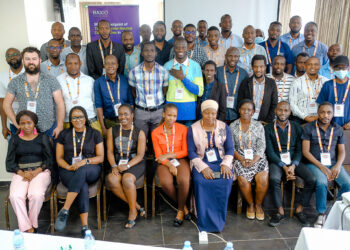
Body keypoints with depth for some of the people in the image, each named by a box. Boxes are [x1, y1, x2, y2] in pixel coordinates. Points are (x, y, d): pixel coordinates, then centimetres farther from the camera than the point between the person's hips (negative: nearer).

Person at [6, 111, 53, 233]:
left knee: (36, 194, -32)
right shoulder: (15, 139, 14)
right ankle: (26, 228, -19)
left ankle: (33, 224, -10)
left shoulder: (43, 137, 10)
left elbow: (49, 159, 4)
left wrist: (36, 172, -13)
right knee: (15, 196, -29)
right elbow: (10, 162, 7)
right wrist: (22, 173, -11)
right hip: (20, 172, 2)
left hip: (40, 171, -2)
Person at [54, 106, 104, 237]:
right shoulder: (64, 134, 12)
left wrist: (85, 161, -15)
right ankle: (85, 227, -36)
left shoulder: (94, 134, 8)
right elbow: (59, 158, 10)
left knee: (82, 171, -39)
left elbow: (100, 157, 4)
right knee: (83, 187, -34)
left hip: (91, 170, 0)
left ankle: (64, 211, -38)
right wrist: (68, 167, -11)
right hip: (68, 171, 1)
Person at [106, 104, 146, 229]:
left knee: (127, 179, -34)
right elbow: (110, 151, 5)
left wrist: (127, 166, -20)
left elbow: (140, 155, -5)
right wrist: (114, 166, -12)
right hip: (118, 163, 3)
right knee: (111, 179, -29)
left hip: (136, 163, -3)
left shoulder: (139, 133, 1)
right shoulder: (112, 131, 10)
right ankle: (137, 207, -15)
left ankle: (132, 211, -12)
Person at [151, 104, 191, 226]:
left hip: (180, 160, 0)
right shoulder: (156, 132, 2)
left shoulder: (183, 129, 0)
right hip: (164, 163, 1)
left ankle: (180, 210, -7)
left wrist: (168, 155, -11)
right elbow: (158, 156, 1)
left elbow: (185, 152, -1)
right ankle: (183, 206, -3)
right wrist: (169, 165, -16)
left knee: (184, 180, -31)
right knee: (166, 183, -29)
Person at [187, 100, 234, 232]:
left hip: (221, 161, 1)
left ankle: (218, 219, -11)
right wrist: (203, 167, -18)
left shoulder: (224, 127, 7)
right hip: (201, 162, -1)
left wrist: (226, 164, -15)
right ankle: (206, 220, -16)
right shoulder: (193, 129, 2)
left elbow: (230, 148, 4)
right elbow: (191, 151, -4)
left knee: (226, 180, -28)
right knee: (200, 181, -31)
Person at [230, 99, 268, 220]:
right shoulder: (233, 126, 7)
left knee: (263, 179, -25)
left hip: (257, 157, 1)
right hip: (240, 158, -1)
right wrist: (241, 159, -13)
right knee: (243, 179, -27)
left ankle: (258, 205, 1)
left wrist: (253, 160, -14)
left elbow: (261, 147, 2)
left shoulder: (259, 126, 8)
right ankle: (250, 204, -1)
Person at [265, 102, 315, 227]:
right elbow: (270, 152, -5)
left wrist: (293, 166, -14)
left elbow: (299, 150, 4)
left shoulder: (296, 127, 8)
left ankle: (299, 210, -3)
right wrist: (284, 167, -16)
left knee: (312, 179, -21)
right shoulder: (268, 128, 1)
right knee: (274, 178, -34)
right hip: (276, 161, -2)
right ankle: (280, 212, -14)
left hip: (294, 161, 3)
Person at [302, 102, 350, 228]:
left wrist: (337, 166, -10)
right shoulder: (309, 128, 0)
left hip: (333, 163, 4)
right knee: (322, 182, -33)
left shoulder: (338, 129, 11)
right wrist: (322, 167, -14)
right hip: (314, 163, -3)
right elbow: (305, 151, -5)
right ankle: (321, 214, -12)